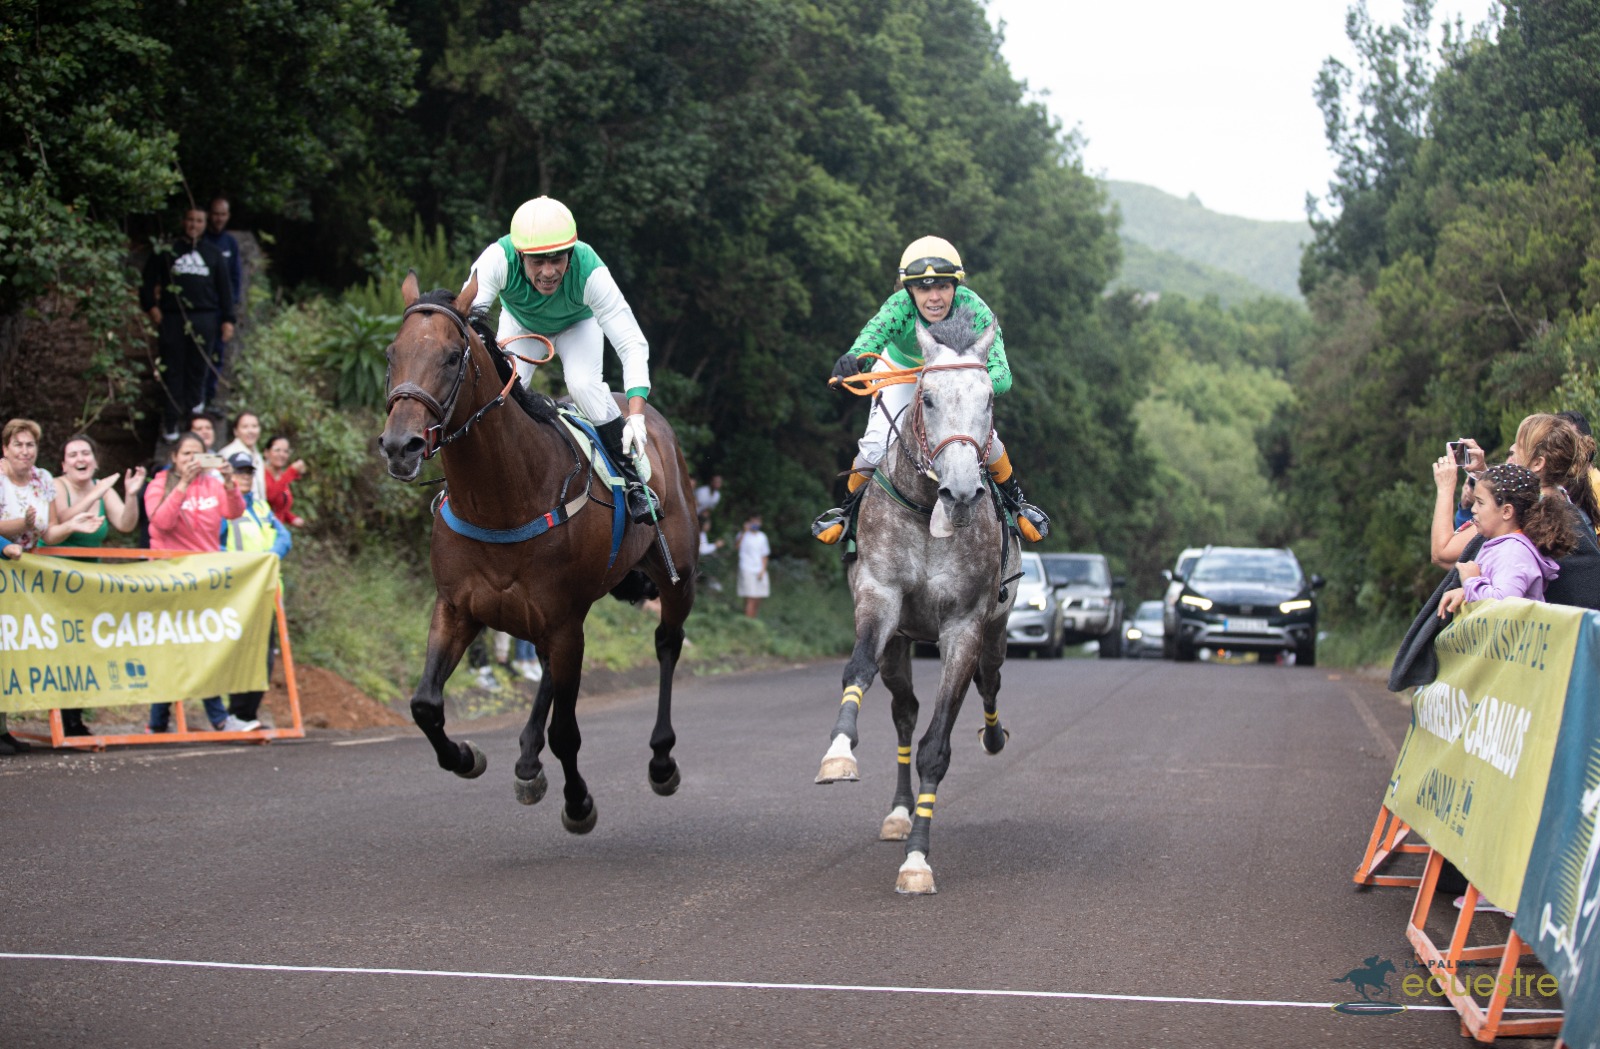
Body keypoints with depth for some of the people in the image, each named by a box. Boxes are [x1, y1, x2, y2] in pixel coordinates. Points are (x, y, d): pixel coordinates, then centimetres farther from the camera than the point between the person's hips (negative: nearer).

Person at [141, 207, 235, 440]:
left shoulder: (212, 254, 13)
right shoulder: (166, 251, 7)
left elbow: (224, 288, 14)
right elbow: (148, 279, 9)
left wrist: (227, 319, 9)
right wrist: (151, 306, -3)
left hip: (203, 319, 2)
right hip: (171, 318, -2)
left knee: (197, 369, 5)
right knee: (172, 371, -1)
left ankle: (191, 412, 19)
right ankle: (170, 423, 1)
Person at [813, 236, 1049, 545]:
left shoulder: (973, 309, -38)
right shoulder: (899, 307, -38)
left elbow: (1001, 374, -45)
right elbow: (872, 334, -58)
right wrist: (853, 360, -81)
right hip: (901, 368, 0)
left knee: (983, 436, -14)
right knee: (877, 443, -13)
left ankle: (1015, 499, 16)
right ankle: (849, 507, 17)